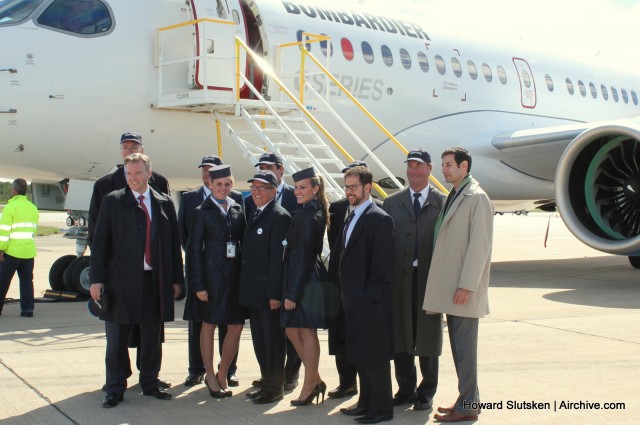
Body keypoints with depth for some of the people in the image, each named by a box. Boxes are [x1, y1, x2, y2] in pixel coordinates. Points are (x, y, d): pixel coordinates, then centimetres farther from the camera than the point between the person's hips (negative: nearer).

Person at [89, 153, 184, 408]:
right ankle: (115, 389, 15)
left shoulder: (164, 204, 7)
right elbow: (99, 242, -1)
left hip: (154, 281, 2)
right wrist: (97, 279, -8)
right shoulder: (113, 201, 1)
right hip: (121, 281, -2)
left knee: (152, 337, 11)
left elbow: (174, 243, 8)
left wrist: (176, 279, 5)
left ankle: (150, 383, 25)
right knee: (116, 338, 5)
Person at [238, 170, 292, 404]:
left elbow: (278, 258, -18)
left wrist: (275, 293, -20)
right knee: (259, 340, 16)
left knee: (273, 339, 2)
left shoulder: (279, 216, -13)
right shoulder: (254, 215, 15)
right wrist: (245, 287, 11)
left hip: (269, 291, -9)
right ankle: (266, 382, 28)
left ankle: (275, 387, 12)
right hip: (253, 291, 9)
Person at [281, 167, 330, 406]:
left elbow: (303, 256, -19)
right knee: (291, 330, 14)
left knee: (307, 332, 0)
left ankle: (309, 386, 12)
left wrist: (292, 293, -17)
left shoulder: (308, 217, -17)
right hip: (304, 280, 10)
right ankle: (315, 380, 21)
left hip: (306, 281, -10)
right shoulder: (314, 213, 12)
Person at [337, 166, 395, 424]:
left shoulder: (379, 219, -14)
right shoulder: (352, 218, 15)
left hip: (371, 303, -9)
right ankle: (366, 402, 27)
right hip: (354, 301, 9)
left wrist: (371, 296, -18)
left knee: (373, 356, -2)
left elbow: (383, 266, -17)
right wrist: (346, 294, 12)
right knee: (359, 354, 16)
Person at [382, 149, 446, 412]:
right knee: (400, 337, 8)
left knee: (428, 337, 6)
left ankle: (426, 392, 18)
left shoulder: (442, 203, 2)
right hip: (399, 279, 2)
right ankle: (406, 389, 21)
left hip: (429, 279, -2)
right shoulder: (392, 203, 9)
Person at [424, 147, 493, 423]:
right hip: (450, 286, 9)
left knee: (464, 347, -3)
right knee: (458, 346, 13)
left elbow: (479, 245, -17)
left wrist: (466, 285, -20)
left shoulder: (477, 198, -10)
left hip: (464, 289, -9)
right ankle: (467, 399, 22)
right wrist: (440, 283, 14)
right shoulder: (453, 197, 17)